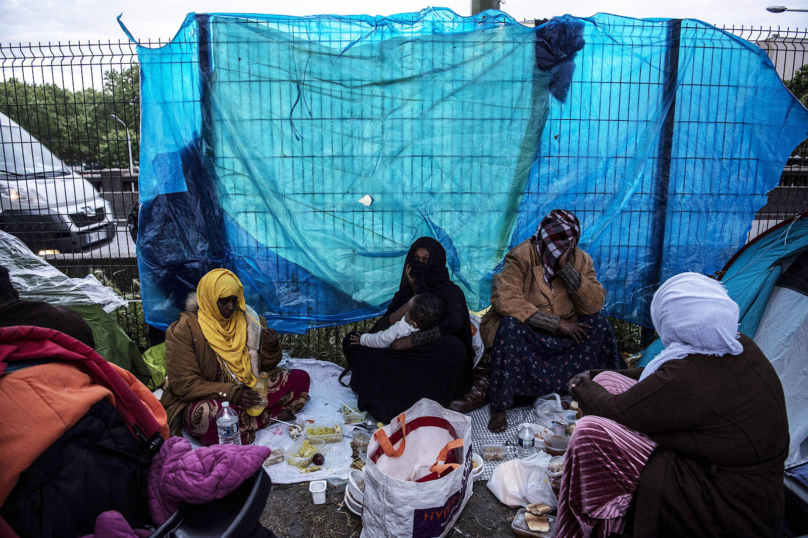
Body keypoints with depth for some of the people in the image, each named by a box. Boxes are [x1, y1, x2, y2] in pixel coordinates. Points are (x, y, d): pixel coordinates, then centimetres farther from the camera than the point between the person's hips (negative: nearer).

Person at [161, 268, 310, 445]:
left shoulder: (246, 320, 6)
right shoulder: (184, 329, -10)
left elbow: (265, 365, 14)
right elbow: (184, 384, -15)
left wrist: (271, 348, -10)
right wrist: (231, 393, -25)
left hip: (247, 392, 6)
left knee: (300, 378, -5)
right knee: (205, 413, -41)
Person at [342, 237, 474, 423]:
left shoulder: (451, 291, -5)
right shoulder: (405, 293, 11)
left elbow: (454, 322, -28)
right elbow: (384, 326, -4)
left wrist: (411, 341, -28)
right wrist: (416, 294, -13)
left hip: (434, 362, -5)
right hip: (406, 358, 5)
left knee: (453, 346, -40)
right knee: (351, 341, -8)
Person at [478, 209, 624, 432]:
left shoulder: (581, 260, -3)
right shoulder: (521, 256, -18)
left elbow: (595, 304, -12)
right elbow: (506, 300, -31)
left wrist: (567, 269, -25)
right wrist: (556, 323, -29)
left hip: (564, 336, 5)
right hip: (526, 330, -4)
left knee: (600, 323, -14)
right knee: (511, 325, -35)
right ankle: (499, 406, -26)